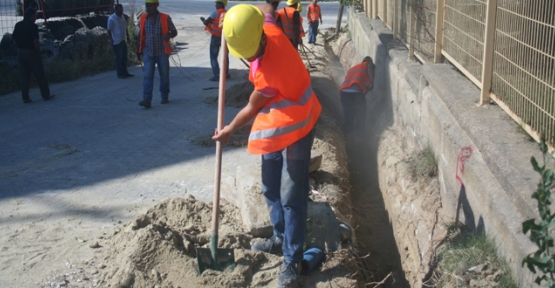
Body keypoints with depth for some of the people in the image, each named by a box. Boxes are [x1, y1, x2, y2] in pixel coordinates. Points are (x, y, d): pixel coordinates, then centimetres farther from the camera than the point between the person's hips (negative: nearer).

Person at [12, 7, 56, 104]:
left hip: (20, 52, 6)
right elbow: (35, 41, -19)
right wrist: (39, 53, -11)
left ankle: (25, 97, 8)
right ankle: (46, 95, 11)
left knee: (23, 75, 8)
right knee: (39, 75, 4)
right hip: (31, 52, -6)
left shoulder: (18, 25, 5)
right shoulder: (33, 26, -13)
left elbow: (13, 37, 9)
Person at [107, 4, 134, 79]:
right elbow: (109, 30, -19)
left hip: (123, 40, 8)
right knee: (118, 58, -1)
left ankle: (125, 72, 23)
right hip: (116, 42, -8)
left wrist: (127, 35, 19)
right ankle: (120, 74, 6)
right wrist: (110, 39, -29)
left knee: (124, 57, 14)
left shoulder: (122, 17, 10)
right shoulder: (112, 19, -16)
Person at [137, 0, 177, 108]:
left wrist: (169, 35, -23)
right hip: (148, 53, 1)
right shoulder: (143, 18, 3)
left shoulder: (165, 18, -5)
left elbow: (174, 32, 0)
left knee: (164, 75, 9)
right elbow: (141, 34, 13)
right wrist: (139, 49, 13)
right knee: (148, 76, -7)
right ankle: (147, 100, -12)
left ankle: (165, 97, 25)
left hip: (162, 52, -1)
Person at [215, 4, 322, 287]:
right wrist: (236, 16, 4)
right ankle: (280, 238, 32)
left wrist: (228, 130, 1)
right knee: (271, 188, 16)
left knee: (291, 196, -7)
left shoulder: (268, 75, -34)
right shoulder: (269, 29, -13)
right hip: (275, 126, 9)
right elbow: (265, 8, 14)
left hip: (295, 128, -9)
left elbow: (251, 108, -16)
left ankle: (292, 261, 1)